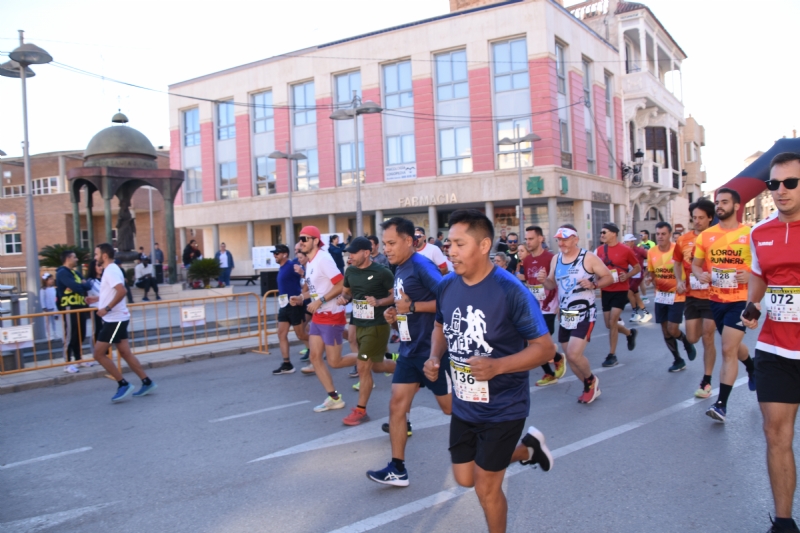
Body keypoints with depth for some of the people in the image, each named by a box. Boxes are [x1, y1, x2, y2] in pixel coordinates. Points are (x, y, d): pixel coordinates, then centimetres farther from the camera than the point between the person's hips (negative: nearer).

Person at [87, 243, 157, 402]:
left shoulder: (111, 270, -16)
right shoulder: (111, 270, 15)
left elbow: (121, 291, -30)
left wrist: (107, 309, -25)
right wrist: (97, 299, 21)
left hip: (115, 319, -10)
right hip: (116, 318, 10)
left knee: (99, 353, -5)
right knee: (125, 353, 10)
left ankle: (124, 384, -1)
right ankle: (147, 383, 13)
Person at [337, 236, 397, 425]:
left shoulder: (382, 272, -15)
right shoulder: (350, 271, 3)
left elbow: (396, 295, -10)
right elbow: (346, 291, 18)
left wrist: (378, 302, -25)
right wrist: (343, 298, -5)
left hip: (376, 325, -7)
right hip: (357, 323, 7)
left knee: (363, 367, -4)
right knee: (376, 365, 17)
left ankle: (361, 410, 10)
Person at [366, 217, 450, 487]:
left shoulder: (422, 266, -17)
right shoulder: (400, 270, 11)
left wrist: (412, 307, -23)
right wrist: (395, 313, 5)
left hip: (431, 350, -9)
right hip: (409, 350, 9)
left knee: (451, 407, 6)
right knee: (396, 406, 5)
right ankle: (397, 469, 13)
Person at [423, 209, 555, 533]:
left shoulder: (510, 291, -24)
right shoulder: (446, 286, -6)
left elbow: (545, 348, -19)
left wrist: (497, 366, -33)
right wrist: (434, 358, -7)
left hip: (502, 408, -6)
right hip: (463, 405, 6)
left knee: (486, 488, 6)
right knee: (464, 479, 19)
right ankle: (527, 449, 42)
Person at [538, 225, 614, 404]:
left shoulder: (589, 257, -10)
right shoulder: (556, 259, 5)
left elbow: (609, 278, -5)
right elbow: (552, 284, 13)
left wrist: (593, 284, -23)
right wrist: (544, 280, -10)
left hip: (584, 315, -6)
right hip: (565, 315, 6)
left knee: (574, 354, -17)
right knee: (570, 357, 11)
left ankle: (592, 380, 13)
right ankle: (590, 388, 33)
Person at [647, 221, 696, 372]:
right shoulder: (651, 252, -1)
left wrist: (682, 283, -26)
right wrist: (655, 284, -3)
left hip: (676, 296, -5)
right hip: (660, 296, 5)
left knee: (672, 329, -10)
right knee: (665, 331, 8)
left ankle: (687, 343, 25)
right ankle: (678, 360, 26)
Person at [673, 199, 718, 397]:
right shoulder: (683, 240, 2)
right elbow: (678, 263, 16)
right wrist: (680, 281, -1)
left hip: (711, 295, -4)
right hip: (692, 295, 4)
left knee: (707, 338, -1)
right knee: (692, 338, 7)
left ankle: (706, 382, 12)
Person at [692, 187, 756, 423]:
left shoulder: (750, 234, -8)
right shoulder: (705, 236, 2)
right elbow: (695, 264, 11)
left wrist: (751, 275, -20)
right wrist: (700, 274, -11)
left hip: (740, 300, -4)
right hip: (715, 300, 5)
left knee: (728, 350, -9)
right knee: (733, 346, 22)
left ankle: (721, 404, -3)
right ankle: (752, 368, 55)